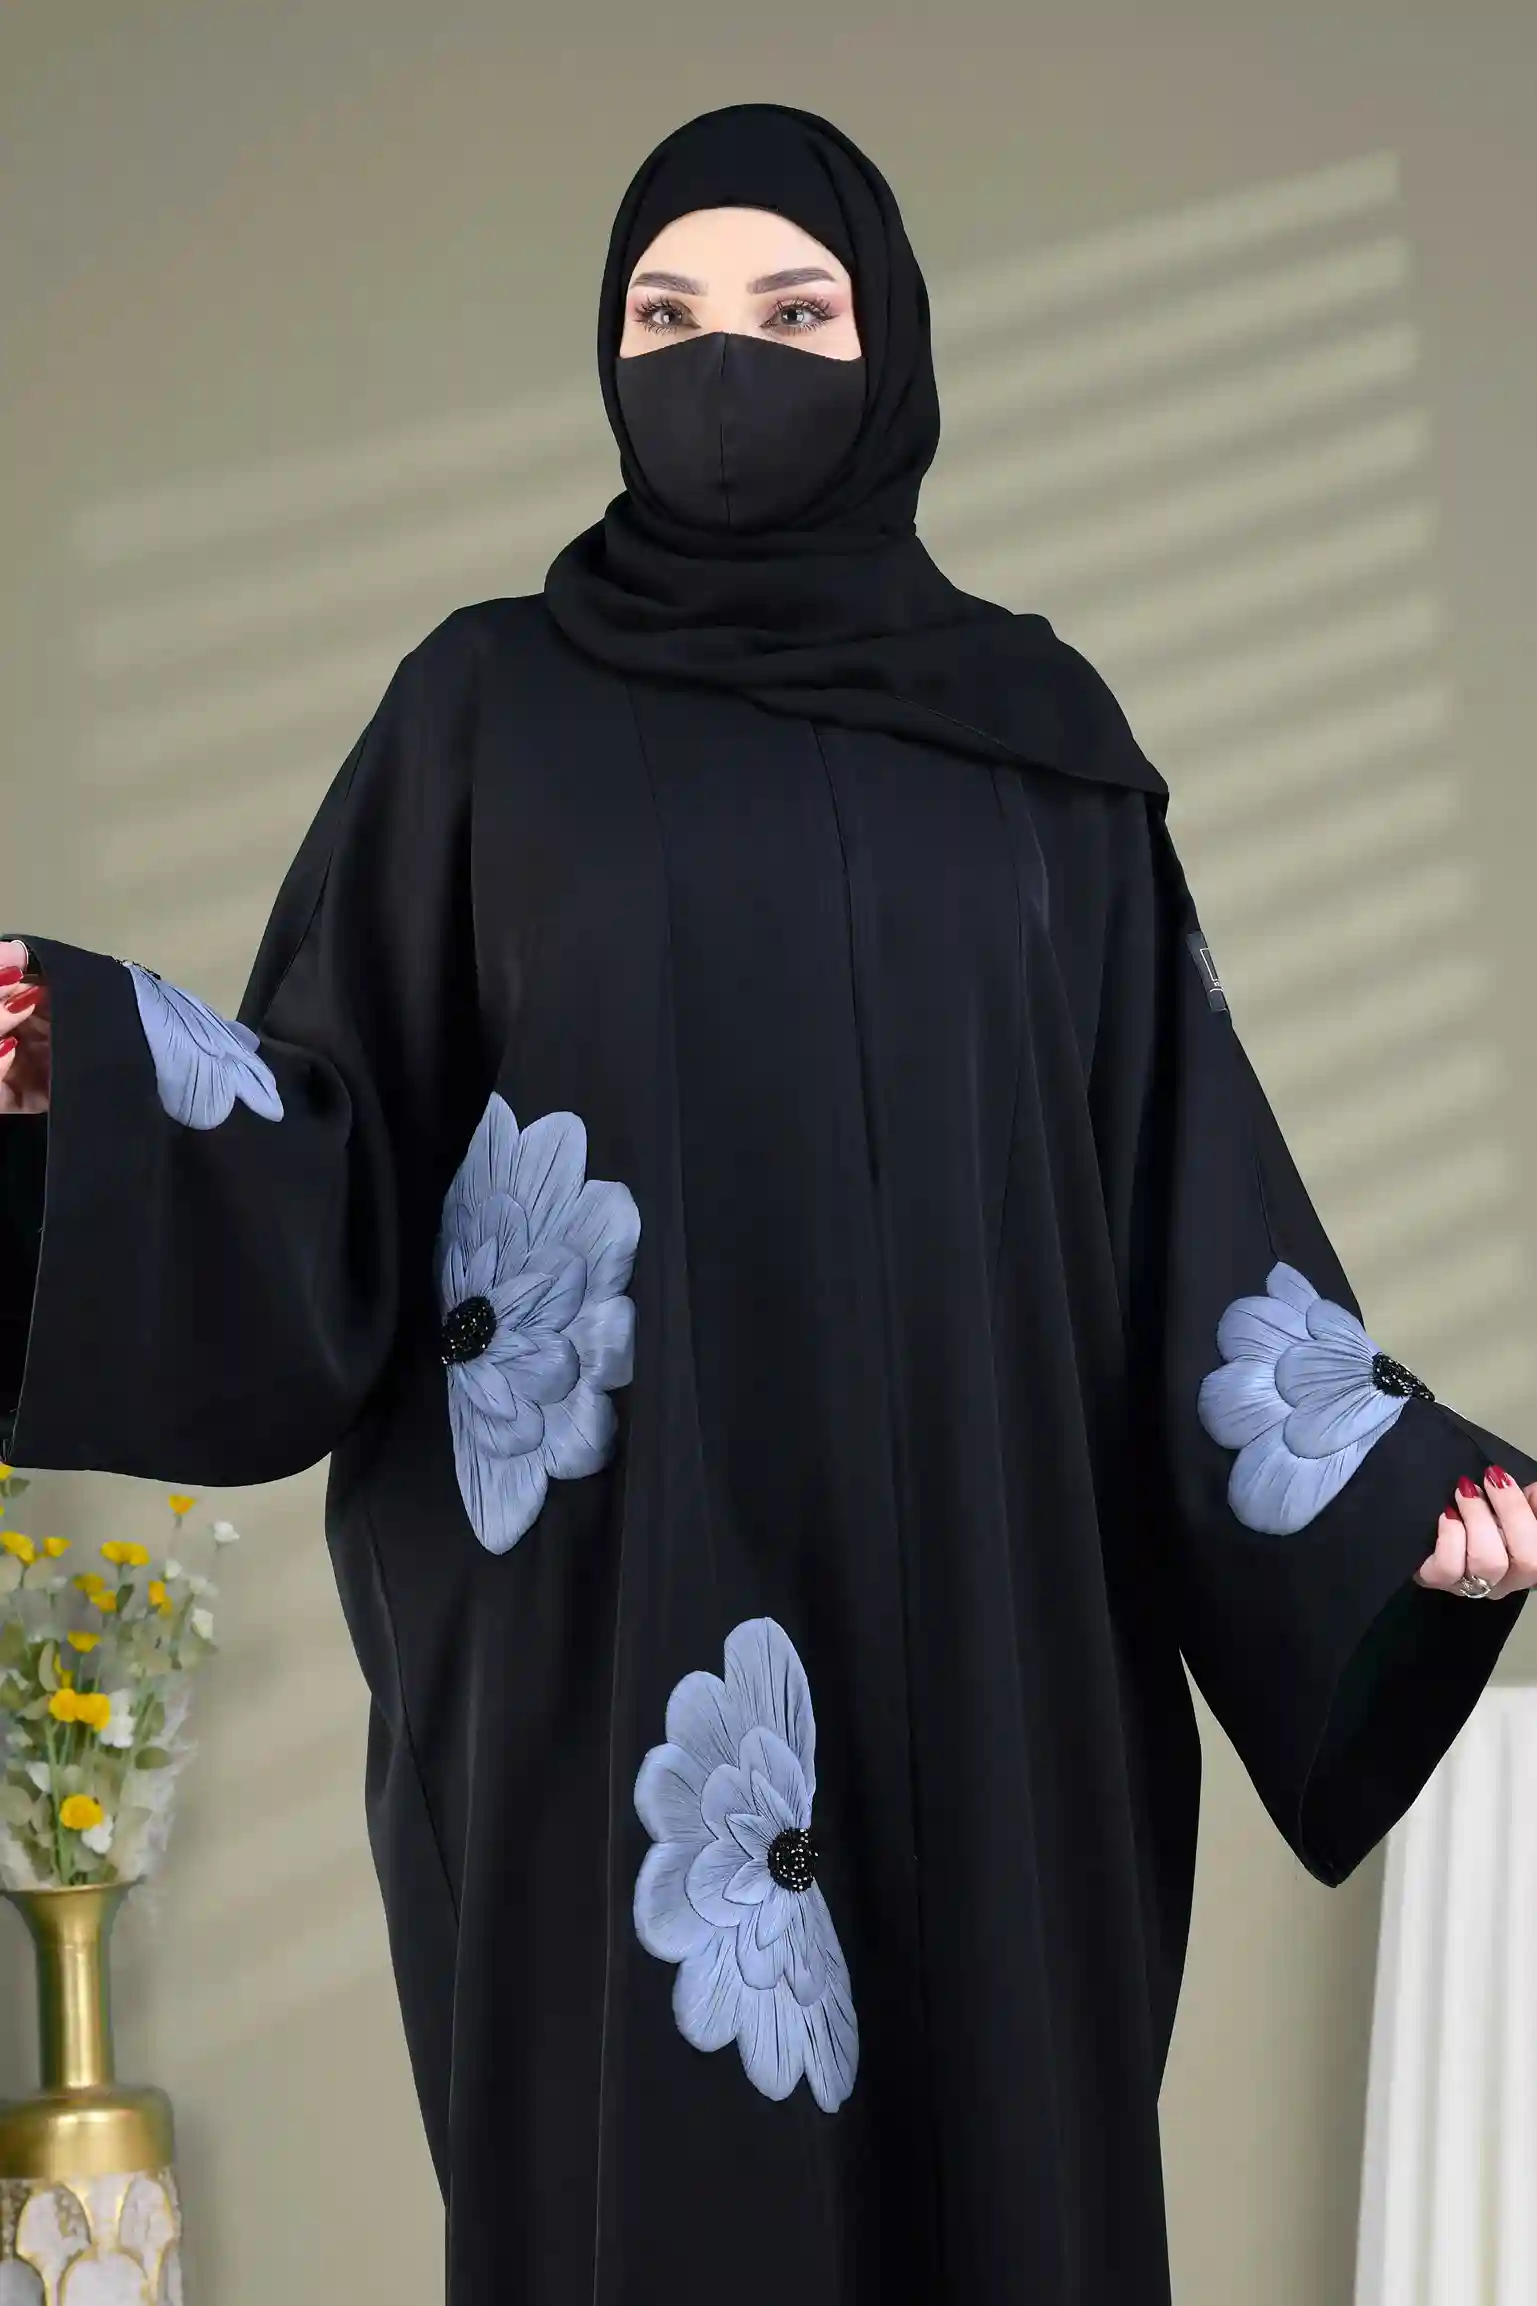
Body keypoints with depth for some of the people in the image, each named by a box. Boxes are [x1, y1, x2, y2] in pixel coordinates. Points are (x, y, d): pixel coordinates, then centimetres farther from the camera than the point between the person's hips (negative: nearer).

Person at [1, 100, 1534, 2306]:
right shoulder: (491, 709, 6)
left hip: (986, 1630, 2)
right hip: (613, 1638, -2)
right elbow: (342, 1142, 0)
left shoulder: (1042, 736, 11)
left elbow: (1181, 1172, 9)